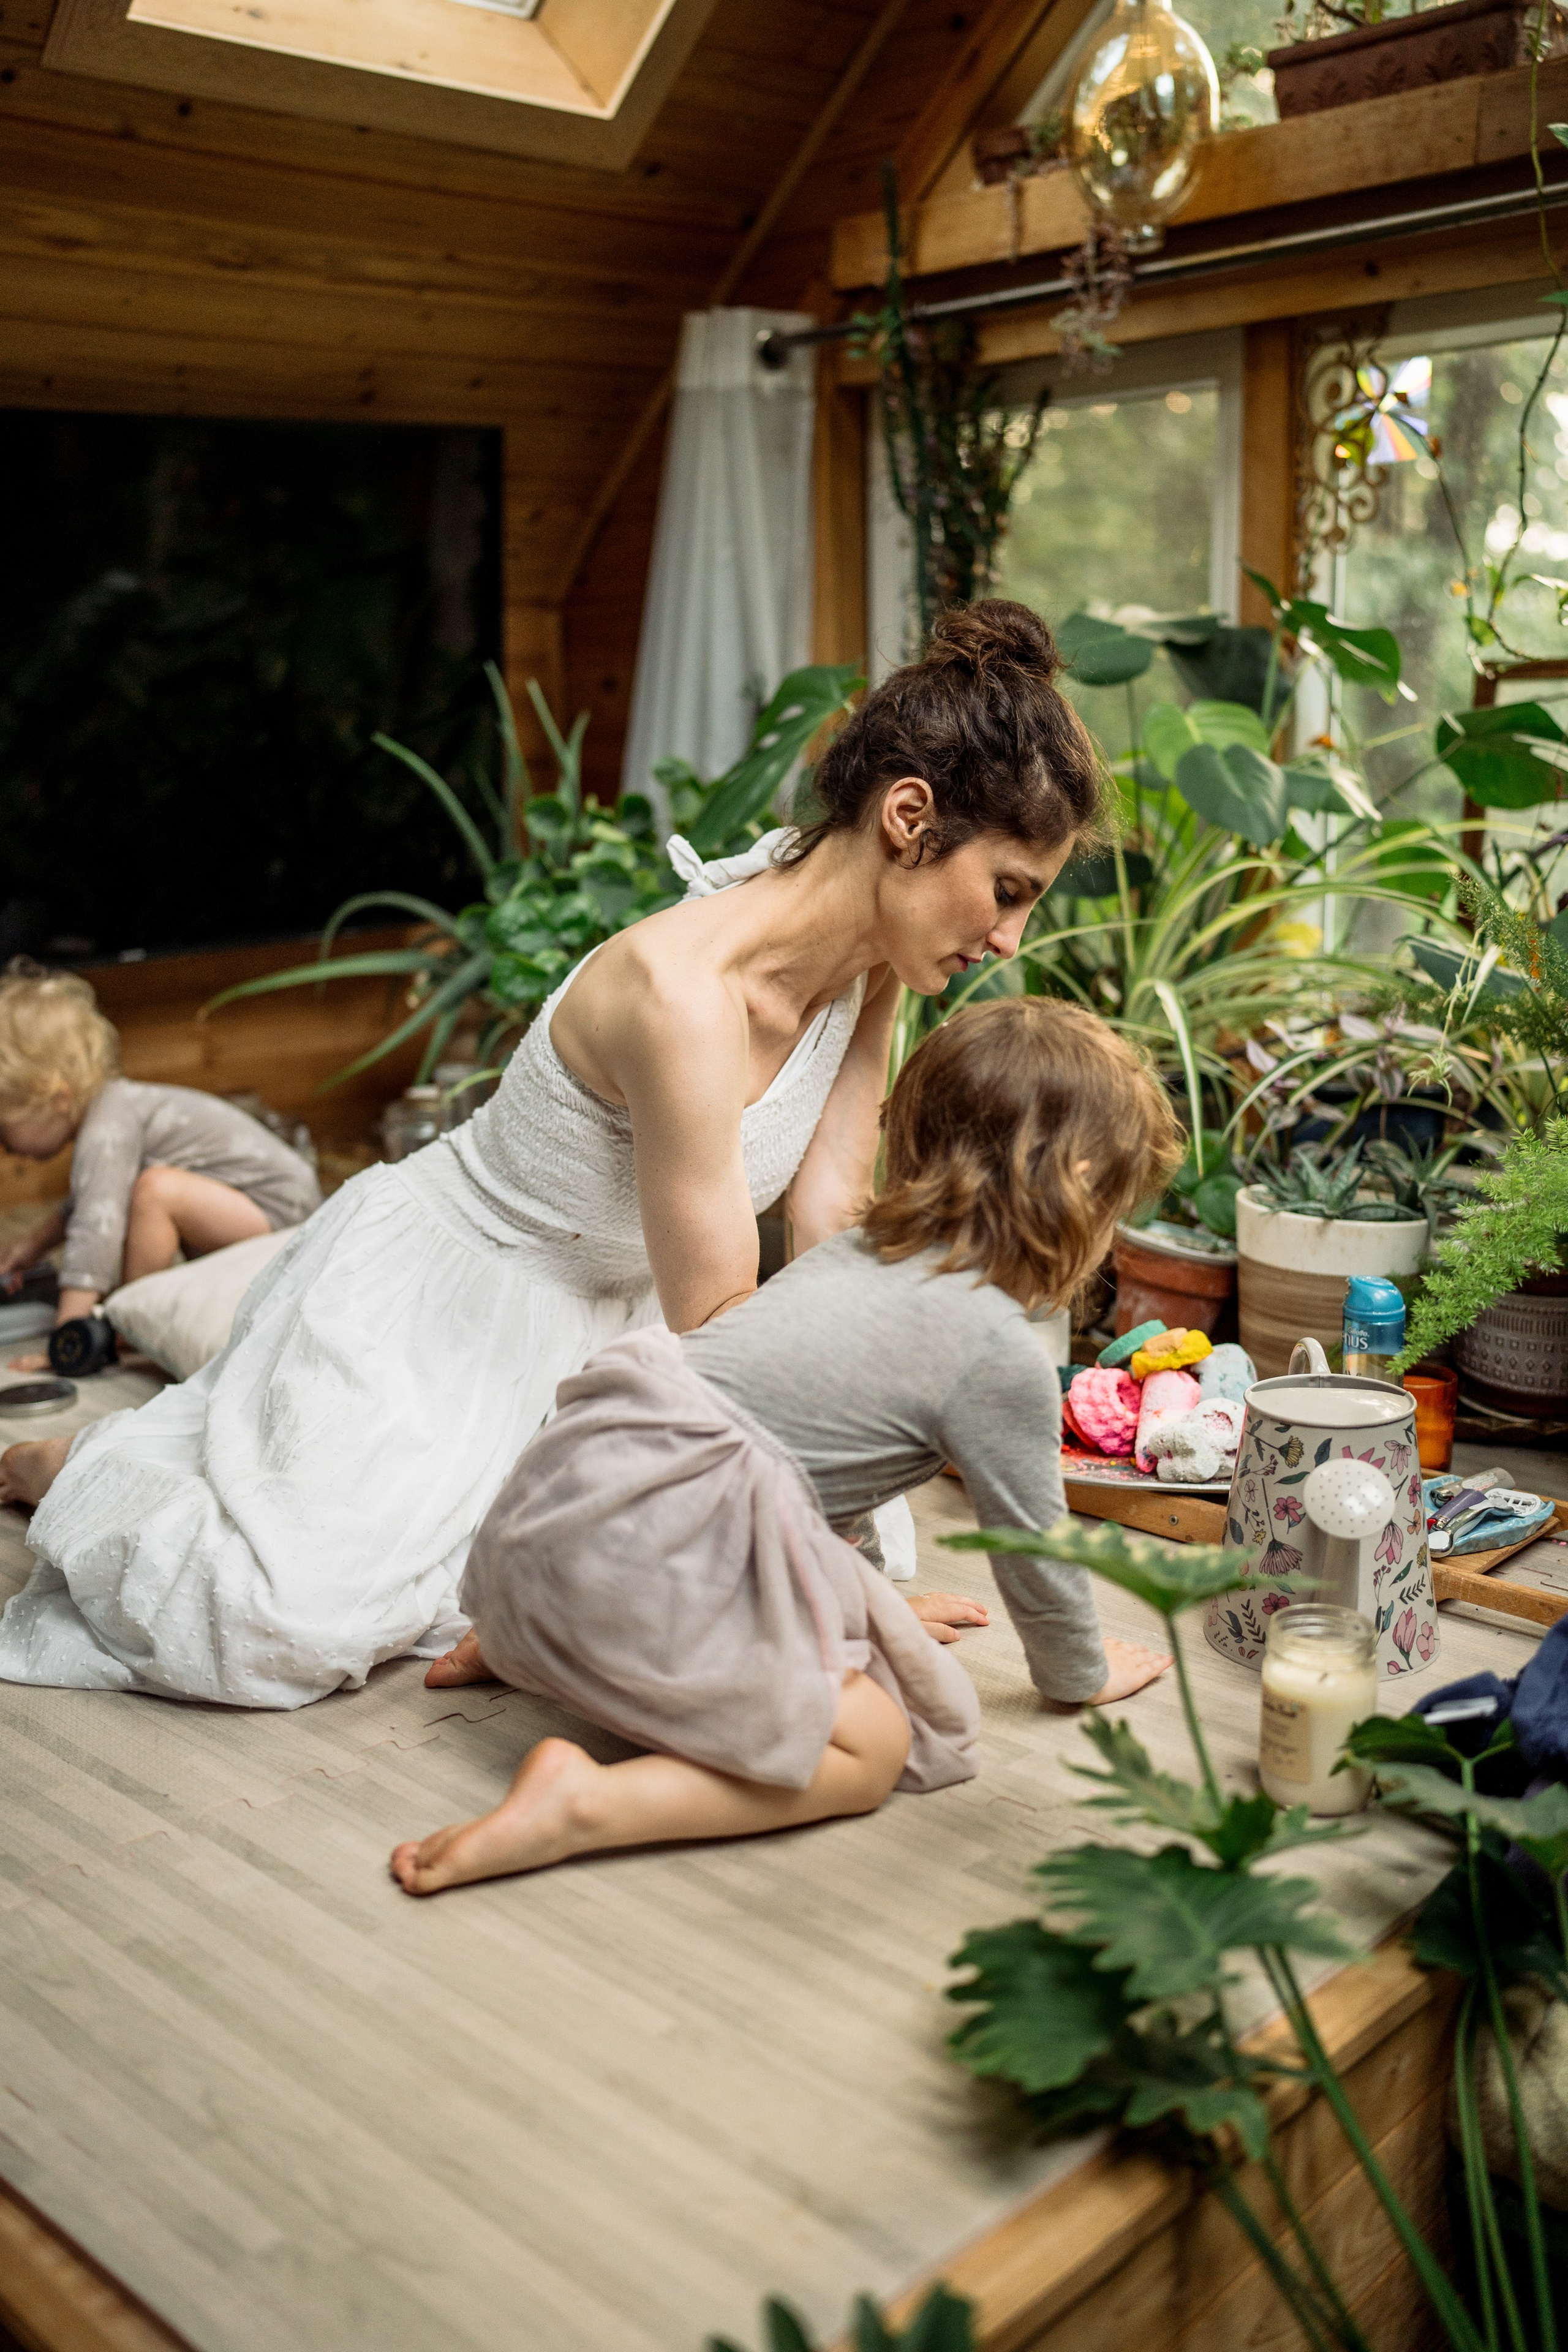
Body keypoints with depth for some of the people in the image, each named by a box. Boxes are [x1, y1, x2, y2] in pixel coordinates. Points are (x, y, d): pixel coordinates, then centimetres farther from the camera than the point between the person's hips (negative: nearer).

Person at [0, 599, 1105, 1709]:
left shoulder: (869, 961, -9)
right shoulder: (683, 991, -34)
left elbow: (830, 1231, -6)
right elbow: (720, 1330, -28)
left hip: (600, 1313, 9)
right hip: (424, 1294, -8)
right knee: (302, 1624, -20)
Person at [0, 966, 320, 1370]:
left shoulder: (106, 1136, -24)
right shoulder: (111, 1105, 8)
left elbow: (97, 1228, -33)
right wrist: (34, 1244, 30)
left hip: (280, 1212, -11)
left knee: (157, 1190, -32)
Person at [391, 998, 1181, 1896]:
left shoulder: (853, 1251, 20)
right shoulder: (1003, 1357, -6)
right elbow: (1034, 1545, 5)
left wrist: (876, 1597, 46)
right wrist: (1082, 1672, 25)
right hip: (651, 1549, -9)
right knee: (875, 1748, -2)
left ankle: (519, 1636, 20)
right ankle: (586, 1804, -19)